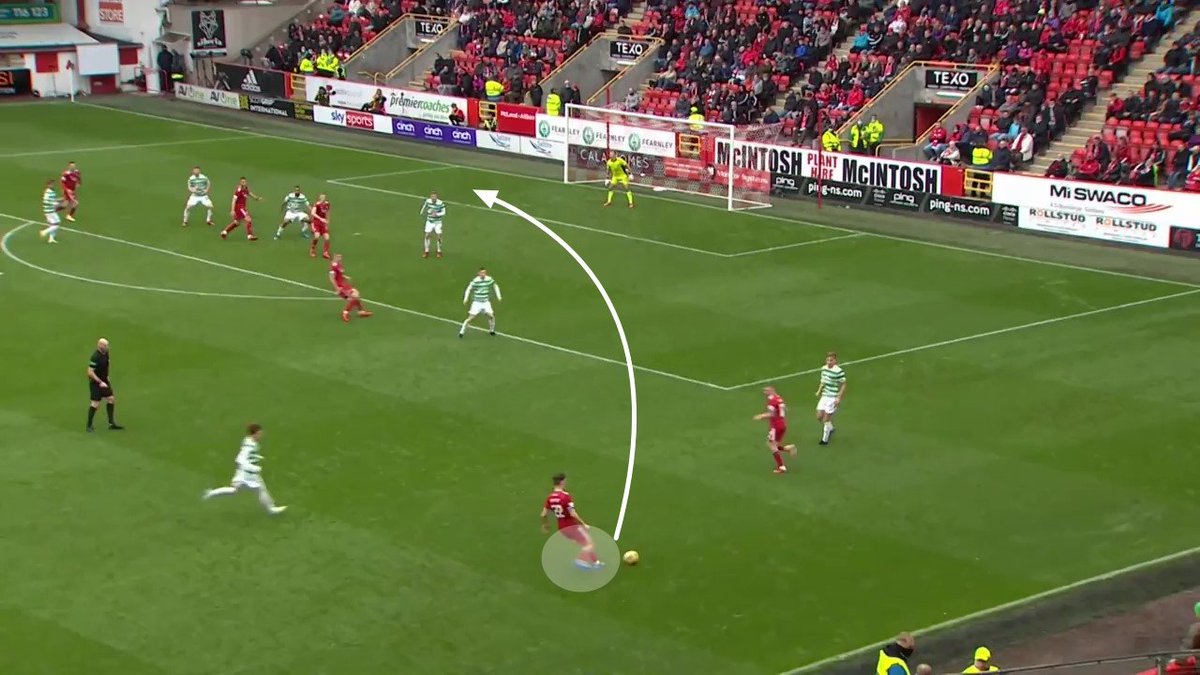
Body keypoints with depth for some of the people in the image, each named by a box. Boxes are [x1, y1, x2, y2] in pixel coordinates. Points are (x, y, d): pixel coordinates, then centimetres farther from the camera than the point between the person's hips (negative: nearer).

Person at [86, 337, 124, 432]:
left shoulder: (106, 353, 3)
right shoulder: (95, 357, -23)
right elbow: (90, 372, -25)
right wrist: (100, 382, -25)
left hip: (104, 381, 9)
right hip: (95, 382, -9)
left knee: (111, 399, 8)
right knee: (95, 403, -5)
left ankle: (111, 423, 15)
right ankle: (89, 426, 7)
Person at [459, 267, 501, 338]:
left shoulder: (489, 279, -3)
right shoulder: (475, 281, -13)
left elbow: (495, 286, 16)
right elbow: (469, 289, -4)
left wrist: (498, 296, 9)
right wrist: (465, 298, -17)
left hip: (486, 302, 3)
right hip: (477, 302, -3)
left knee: (491, 315, -8)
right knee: (471, 317, -9)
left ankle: (491, 331, 17)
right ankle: (462, 331, 5)